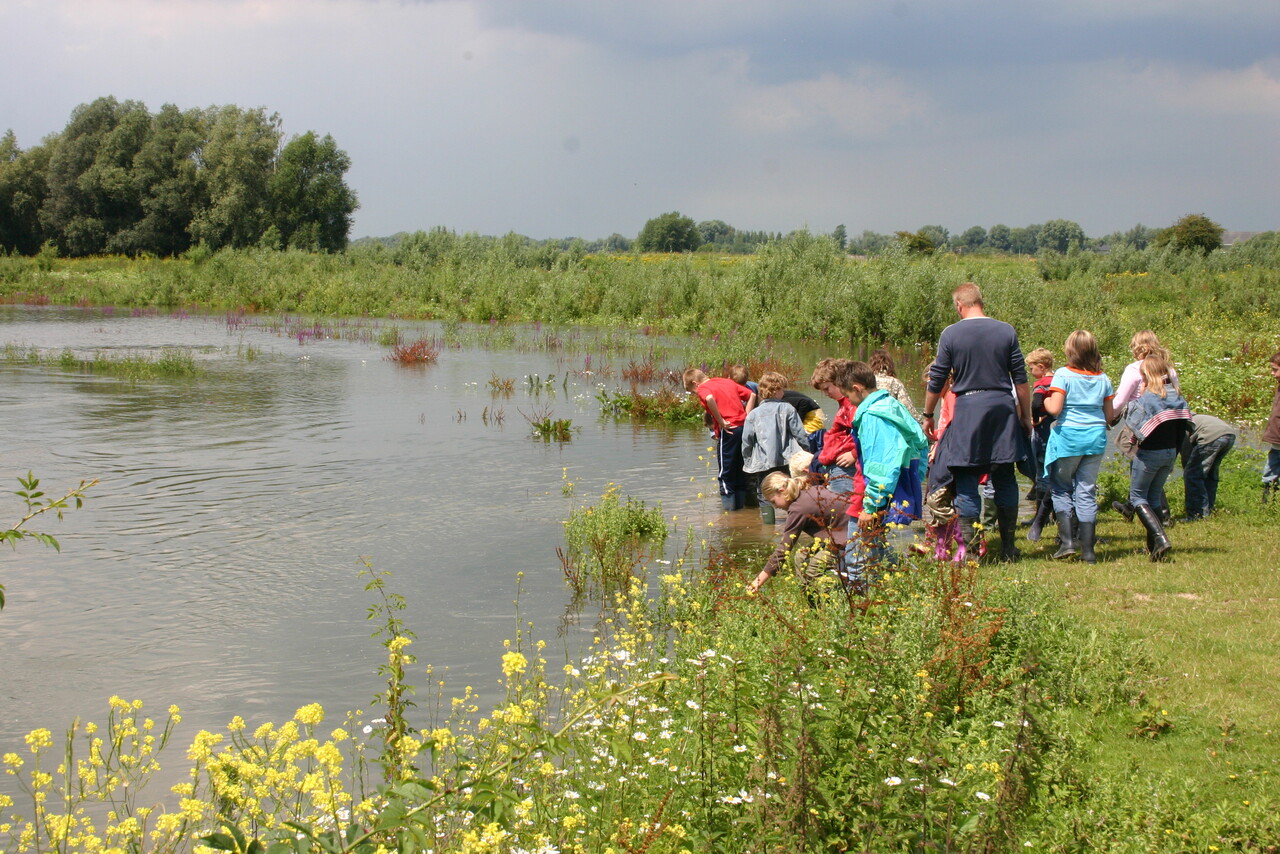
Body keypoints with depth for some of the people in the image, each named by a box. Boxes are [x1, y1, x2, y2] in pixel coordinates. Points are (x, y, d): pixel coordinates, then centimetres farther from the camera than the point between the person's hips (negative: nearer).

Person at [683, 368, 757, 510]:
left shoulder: (703, 389, -2)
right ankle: (740, 506, 21)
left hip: (729, 430, -7)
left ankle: (729, 509, 4)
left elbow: (710, 399, -26)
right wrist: (746, 417, 13)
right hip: (744, 427, 7)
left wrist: (721, 422, -17)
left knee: (725, 474, 3)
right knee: (740, 473, 16)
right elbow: (751, 395, 18)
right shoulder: (727, 381, 19)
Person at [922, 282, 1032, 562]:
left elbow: (936, 380, 0)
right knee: (1005, 479, 10)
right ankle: (1008, 547, 13)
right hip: (1003, 407, 3)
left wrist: (928, 416, 12)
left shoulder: (951, 334, -4)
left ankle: (969, 548, -2)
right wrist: (1026, 416, 14)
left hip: (967, 409, -2)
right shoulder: (1006, 331, 3)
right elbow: (1021, 379, 4)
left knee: (966, 480, 2)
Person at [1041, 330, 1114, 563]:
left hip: (1068, 436, -4)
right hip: (1096, 438, 4)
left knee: (1060, 489, 11)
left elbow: (1054, 409, -16)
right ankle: (1087, 549, 6)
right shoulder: (1103, 379, 6)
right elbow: (1109, 416, 8)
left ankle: (1067, 540, -2)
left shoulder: (1064, 375, -8)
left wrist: (1045, 400, 5)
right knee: (1086, 492, 8)